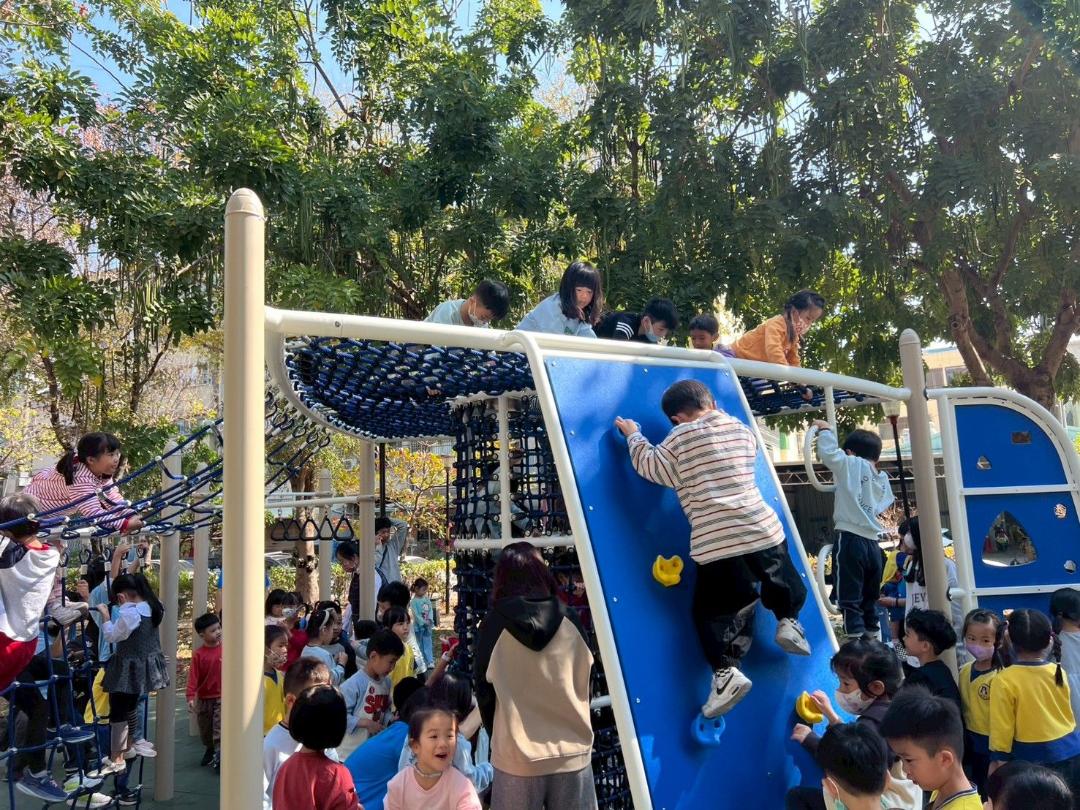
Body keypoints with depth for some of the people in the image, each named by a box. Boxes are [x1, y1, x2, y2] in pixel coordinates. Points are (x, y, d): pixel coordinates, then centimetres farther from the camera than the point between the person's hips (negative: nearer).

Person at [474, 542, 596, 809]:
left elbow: (484, 690, 2)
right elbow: (584, 684, 8)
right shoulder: (569, 620, -2)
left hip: (517, 756, -2)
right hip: (573, 752, 2)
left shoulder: (493, 624, -7)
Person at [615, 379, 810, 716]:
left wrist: (634, 436, 23)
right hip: (763, 530, 4)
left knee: (711, 611, 8)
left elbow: (650, 466, 7)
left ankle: (726, 673, -3)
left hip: (715, 543, -4)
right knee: (785, 582, 34)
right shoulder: (742, 429, 11)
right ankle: (788, 623, 20)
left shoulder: (680, 438, -3)